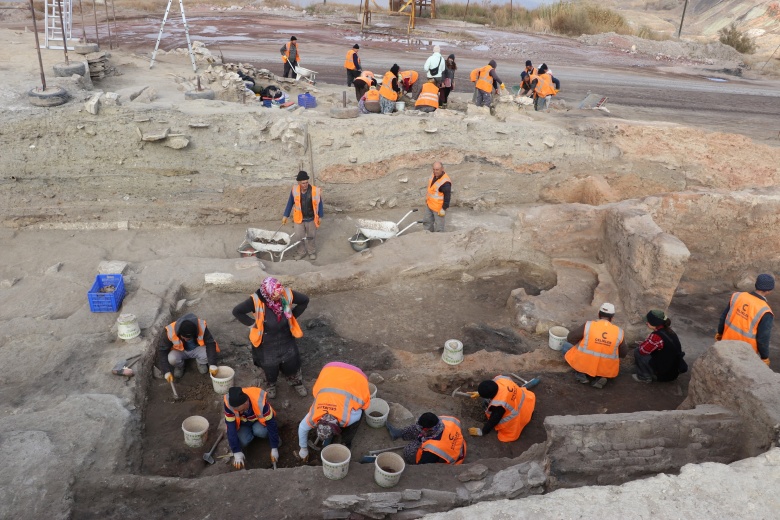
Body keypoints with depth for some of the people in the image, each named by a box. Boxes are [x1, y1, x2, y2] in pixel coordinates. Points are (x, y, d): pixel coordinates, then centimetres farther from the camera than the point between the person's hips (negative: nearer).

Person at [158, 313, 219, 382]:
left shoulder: (202, 327, -32)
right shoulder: (170, 332, -31)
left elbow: (210, 344, -26)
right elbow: (162, 351, -21)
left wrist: (212, 365, -35)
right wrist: (167, 372, -25)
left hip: (197, 350, 0)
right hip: (180, 351, 0)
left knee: (208, 354, -31)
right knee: (171, 358, -32)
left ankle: (201, 363, 6)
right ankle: (179, 366, 5)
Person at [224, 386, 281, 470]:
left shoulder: (260, 401, -39)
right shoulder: (228, 403, -34)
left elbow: (271, 423, -29)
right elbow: (231, 428, -28)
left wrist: (274, 448, -26)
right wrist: (237, 452, -29)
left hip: (259, 419, -1)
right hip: (242, 423, 2)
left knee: (260, 431, -33)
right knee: (243, 441, -26)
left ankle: (271, 436, 0)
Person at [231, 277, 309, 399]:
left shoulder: (287, 294, -24)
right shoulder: (256, 300, -32)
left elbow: (304, 300, -7)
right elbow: (237, 311, -22)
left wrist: (293, 316, -6)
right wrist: (252, 323, -17)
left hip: (286, 340, 2)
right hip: (267, 343, -2)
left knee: (292, 363, 22)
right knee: (270, 367, 22)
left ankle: (296, 382, 54)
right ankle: (271, 385, 56)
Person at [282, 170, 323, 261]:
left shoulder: (315, 190, -22)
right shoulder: (294, 190, -17)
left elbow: (319, 203, -7)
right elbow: (290, 203, -3)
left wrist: (320, 216, 0)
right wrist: (285, 216, 1)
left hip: (311, 219, -1)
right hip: (299, 218, 1)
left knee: (311, 236, 17)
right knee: (299, 237, 15)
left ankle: (312, 252, 39)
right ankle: (301, 252, 37)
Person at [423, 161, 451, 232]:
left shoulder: (445, 182, -29)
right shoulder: (434, 175, -1)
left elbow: (447, 197, -25)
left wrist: (444, 209, -22)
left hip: (438, 208, -9)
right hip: (429, 205, 9)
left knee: (438, 226, 2)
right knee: (427, 221, 22)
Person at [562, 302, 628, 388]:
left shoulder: (588, 325, -10)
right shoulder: (619, 332, -4)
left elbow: (570, 338, -1)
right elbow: (623, 354, 8)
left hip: (584, 365, -2)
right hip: (606, 370, 2)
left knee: (566, 346, 20)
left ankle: (581, 373, 4)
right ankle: (601, 377, 7)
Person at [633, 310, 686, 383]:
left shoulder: (656, 336, -27)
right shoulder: (669, 331, 0)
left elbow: (642, 350, -19)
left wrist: (642, 344, 4)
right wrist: (648, 343, 9)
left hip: (663, 373, -8)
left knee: (638, 352, -6)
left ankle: (645, 377, 6)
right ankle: (654, 375, 19)